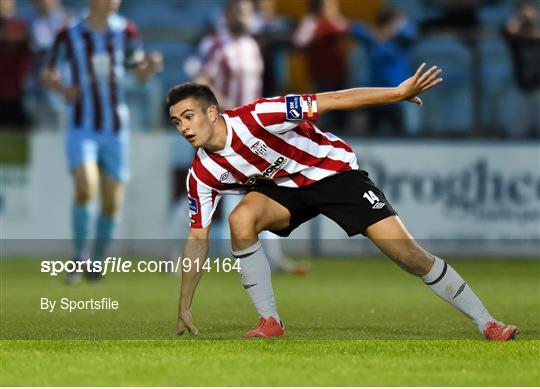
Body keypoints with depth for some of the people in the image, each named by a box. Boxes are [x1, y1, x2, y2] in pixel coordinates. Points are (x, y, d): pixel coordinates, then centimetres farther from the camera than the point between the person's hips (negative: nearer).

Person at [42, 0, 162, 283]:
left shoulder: (125, 31, 1)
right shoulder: (70, 36, -4)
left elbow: (140, 74, 10)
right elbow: (48, 73, 9)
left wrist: (152, 66, -13)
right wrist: (63, 89, -13)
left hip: (115, 130, 3)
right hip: (82, 128, -3)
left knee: (112, 203, 4)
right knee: (86, 188, -24)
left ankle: (96, 261, 26)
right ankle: (79, 256, -6)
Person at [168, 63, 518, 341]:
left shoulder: (255, 118, -29)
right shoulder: (203, 174, -12)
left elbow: (331, 101, -28)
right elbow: (198, 239, -3)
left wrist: (398, 93, -32)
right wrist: (185, 307, -4)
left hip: (333, 171, -4)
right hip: (285, 188, 4)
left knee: (408, 254, -13)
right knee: (241, 219, -29)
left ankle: (487, 323, -2)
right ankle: (270, 321, -16)